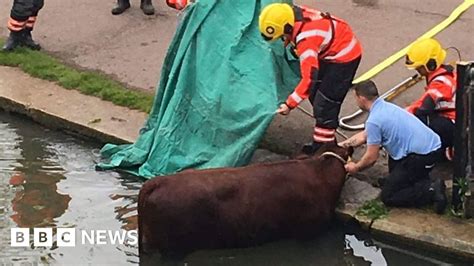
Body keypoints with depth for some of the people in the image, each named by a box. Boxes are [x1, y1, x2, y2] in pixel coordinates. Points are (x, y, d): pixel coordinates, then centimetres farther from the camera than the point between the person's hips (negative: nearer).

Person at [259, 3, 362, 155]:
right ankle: (327, 137, 29)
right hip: (330, 52, 10)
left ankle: (323, 146, 5)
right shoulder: (293, 14, -15)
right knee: (315, 96, 16)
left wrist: (289, 105, -32)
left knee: (324, 103, -7)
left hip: (344, 57, -9)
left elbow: (309, 78, -36)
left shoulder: (305, 39, -37)